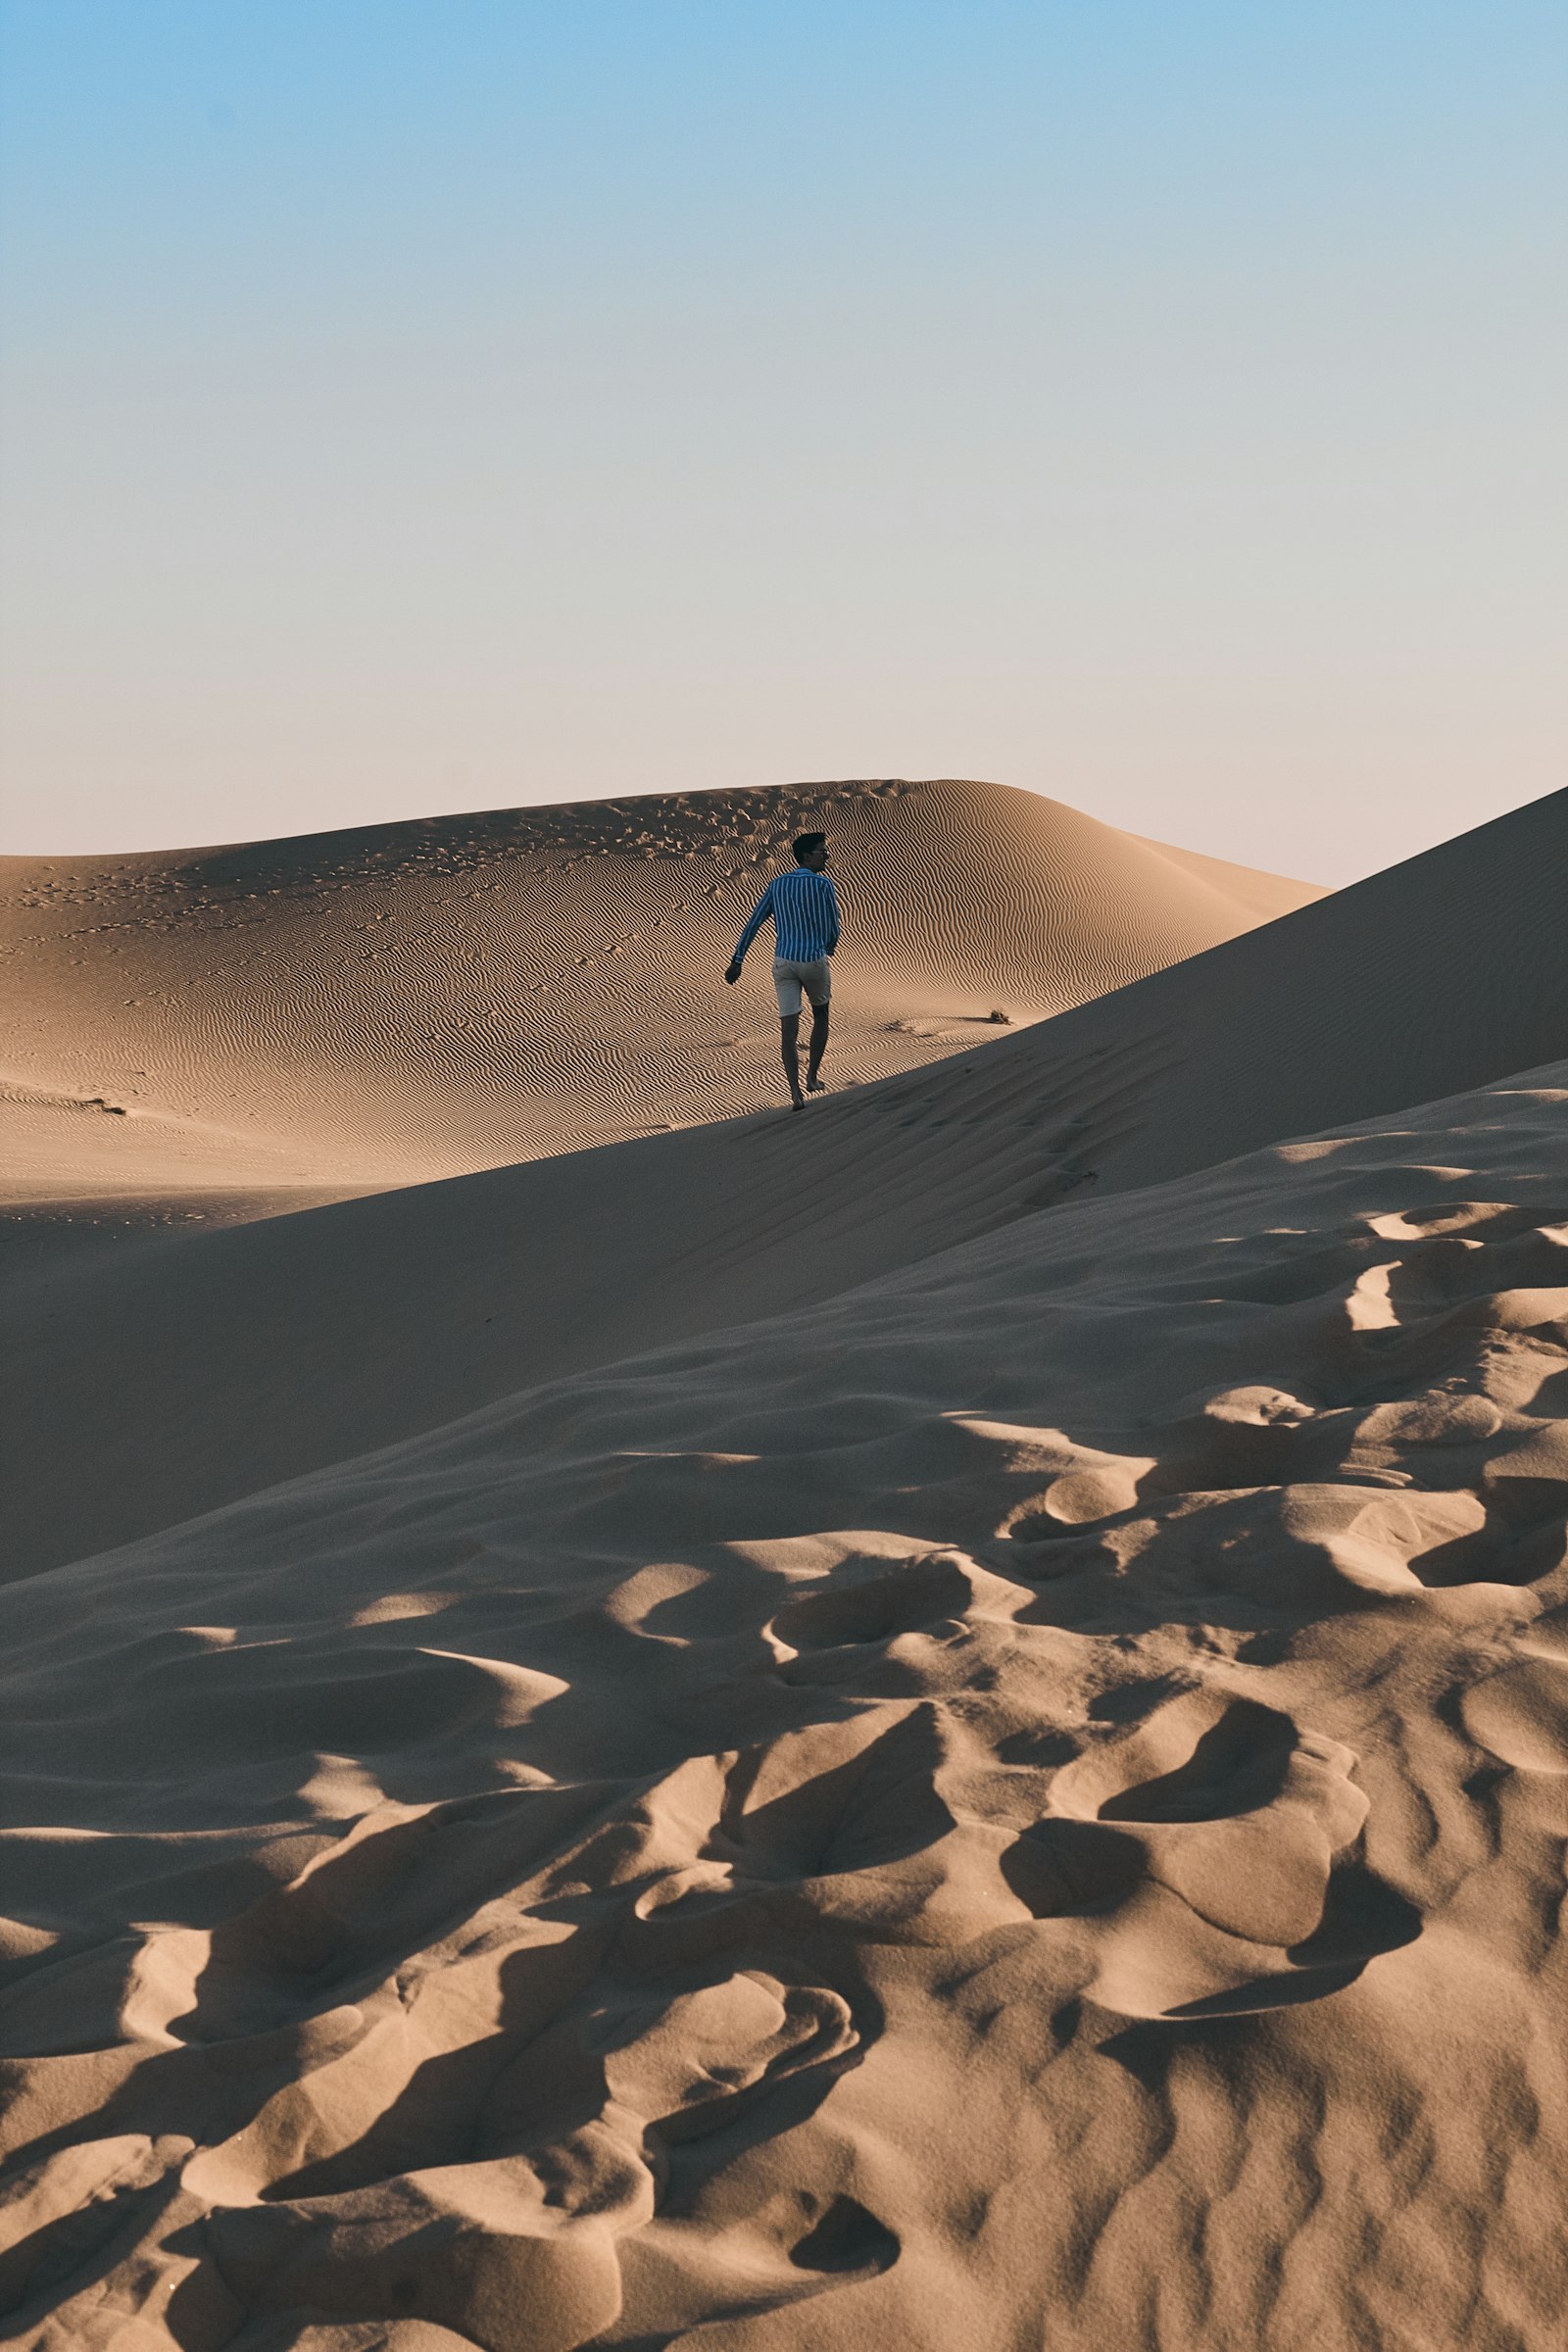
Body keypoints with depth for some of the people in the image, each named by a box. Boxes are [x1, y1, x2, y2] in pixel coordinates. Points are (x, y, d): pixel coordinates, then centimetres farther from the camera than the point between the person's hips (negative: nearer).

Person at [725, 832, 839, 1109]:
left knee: (789, 1028, -1)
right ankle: (812, 1076, 27)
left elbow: (753, 924, 5)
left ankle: (795, 1092, -12)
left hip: (784, 962, 3)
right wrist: (829, 948, 23)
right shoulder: (824, 885, -7)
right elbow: (833, 930, -1)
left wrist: (737, 962, 8)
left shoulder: (777, 884, 7)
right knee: (820, 1015, 24)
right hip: (815, 961, -3)